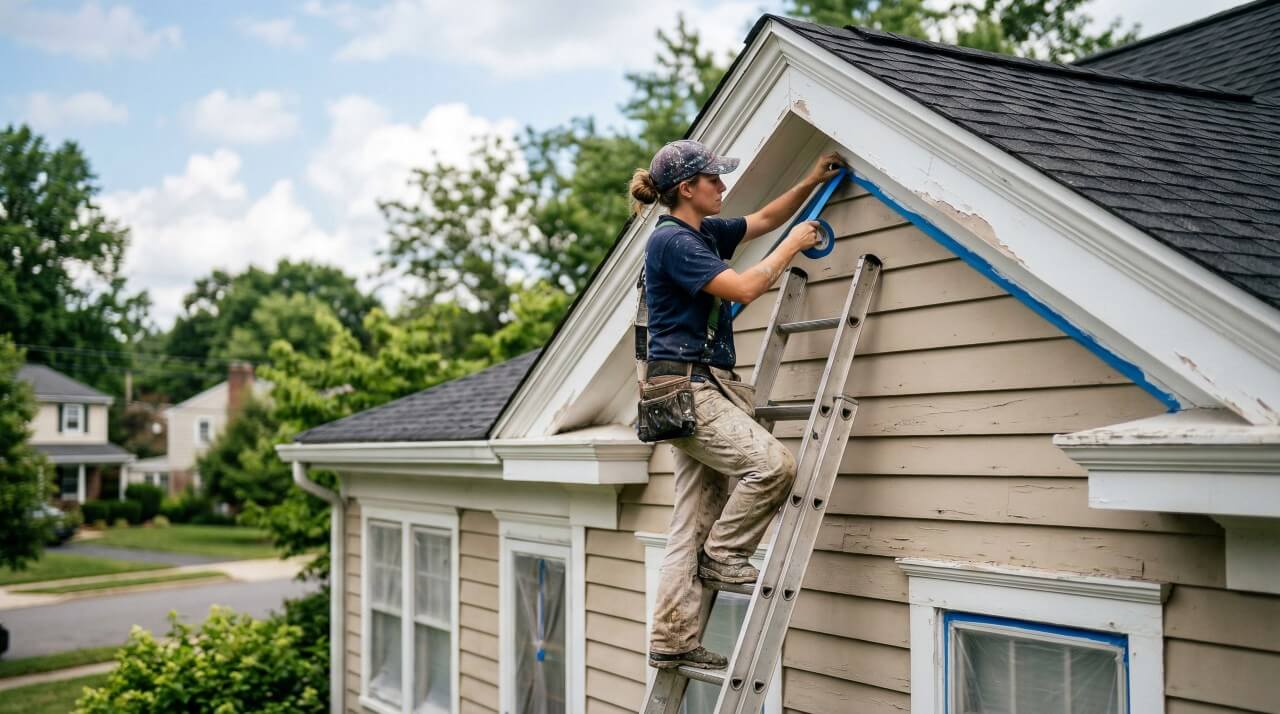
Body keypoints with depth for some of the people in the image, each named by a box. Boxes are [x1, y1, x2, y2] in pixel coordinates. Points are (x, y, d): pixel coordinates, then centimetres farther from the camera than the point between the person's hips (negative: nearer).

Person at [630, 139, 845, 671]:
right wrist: (792, 246, -6)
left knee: (695, 518, 6)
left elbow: (765, 219, 32)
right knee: (773, 464, -20)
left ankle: (672, 640, 7)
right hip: (685, 386, -10)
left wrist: (812, 181, 23)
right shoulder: (672, 240, -12)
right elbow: (743, 289, -19)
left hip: (700, 388, 10)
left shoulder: (704, 232, 16)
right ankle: (722, 555, 0)